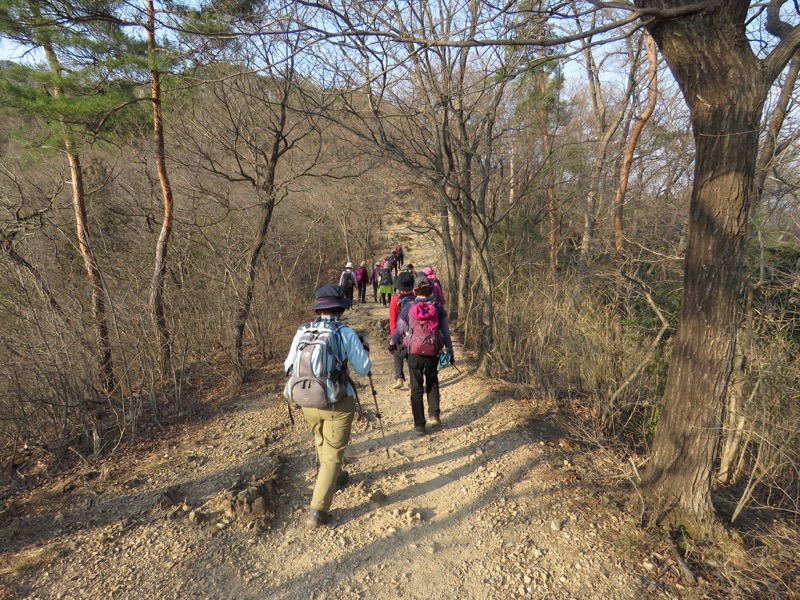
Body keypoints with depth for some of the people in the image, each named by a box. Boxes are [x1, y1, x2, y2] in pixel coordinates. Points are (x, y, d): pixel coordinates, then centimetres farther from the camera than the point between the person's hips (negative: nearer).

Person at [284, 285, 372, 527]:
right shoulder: (346, 333, -13)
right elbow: (364, 369, -7)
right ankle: (318, 510, 4)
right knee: (332, 454, 7)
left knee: (321, 442, 29)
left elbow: (289, 367, 4)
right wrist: (365, 351, 12)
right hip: (338, 403, -4)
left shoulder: (302, 332, -4)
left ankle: (332, 477, 51)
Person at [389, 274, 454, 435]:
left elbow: (399, 329, 2)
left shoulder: (408, 307, -6)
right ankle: (434, 415, 15)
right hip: (432, 352, 1)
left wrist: (393, 343, 22)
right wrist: (450, 352, 11)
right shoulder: (437, 308, -3)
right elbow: (446, 332, 1)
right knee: (432, 383, 24)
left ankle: (419, 425, 11)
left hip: (414, 353, -1)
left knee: (416, 389, 9)